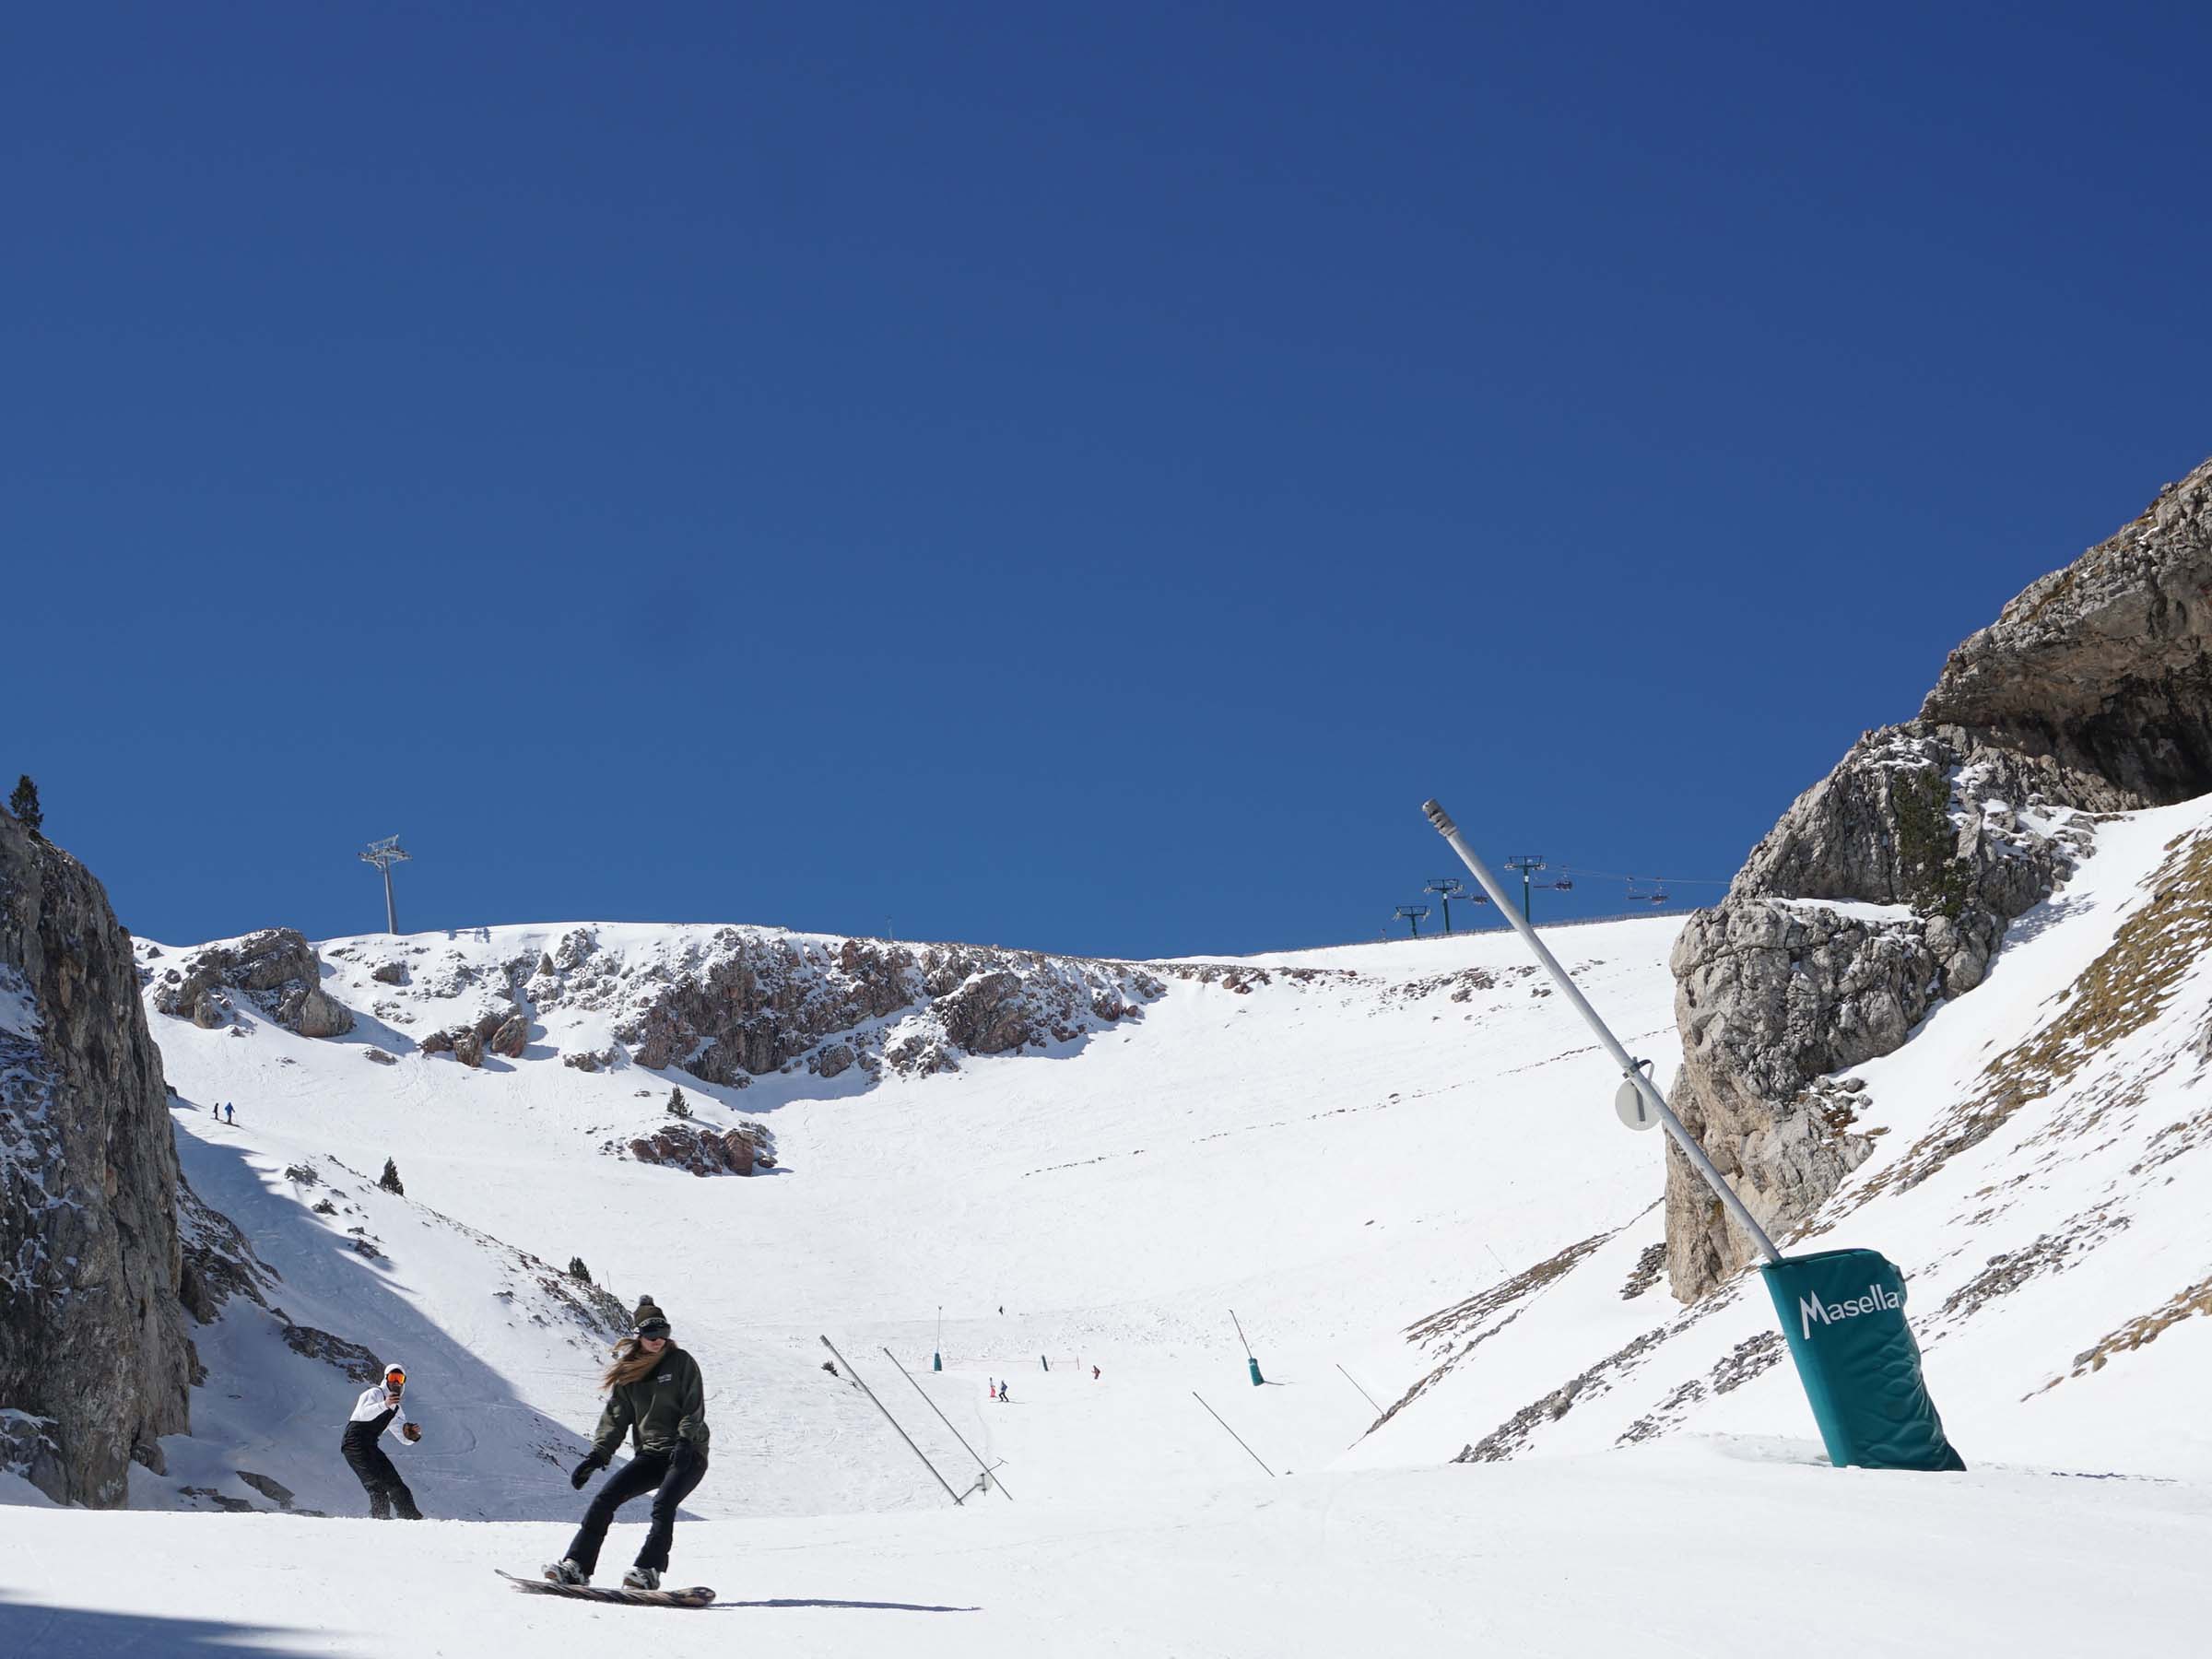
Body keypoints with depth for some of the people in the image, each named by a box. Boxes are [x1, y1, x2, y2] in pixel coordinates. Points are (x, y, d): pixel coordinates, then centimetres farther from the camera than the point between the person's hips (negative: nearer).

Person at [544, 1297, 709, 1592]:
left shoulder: (681, 1362, 0)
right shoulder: (628, 1372, 11)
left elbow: (694, 1408, -6)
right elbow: (615, 1417, 10)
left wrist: (684, 1441, -22)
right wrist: (598, 1454, -3)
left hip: (687, 1454, -4)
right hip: (649, 1454, 4)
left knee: (663, 1504, -28)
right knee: (606, 1498, -12)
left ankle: (648, 1572, -31)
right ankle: (576, 1566, -13)